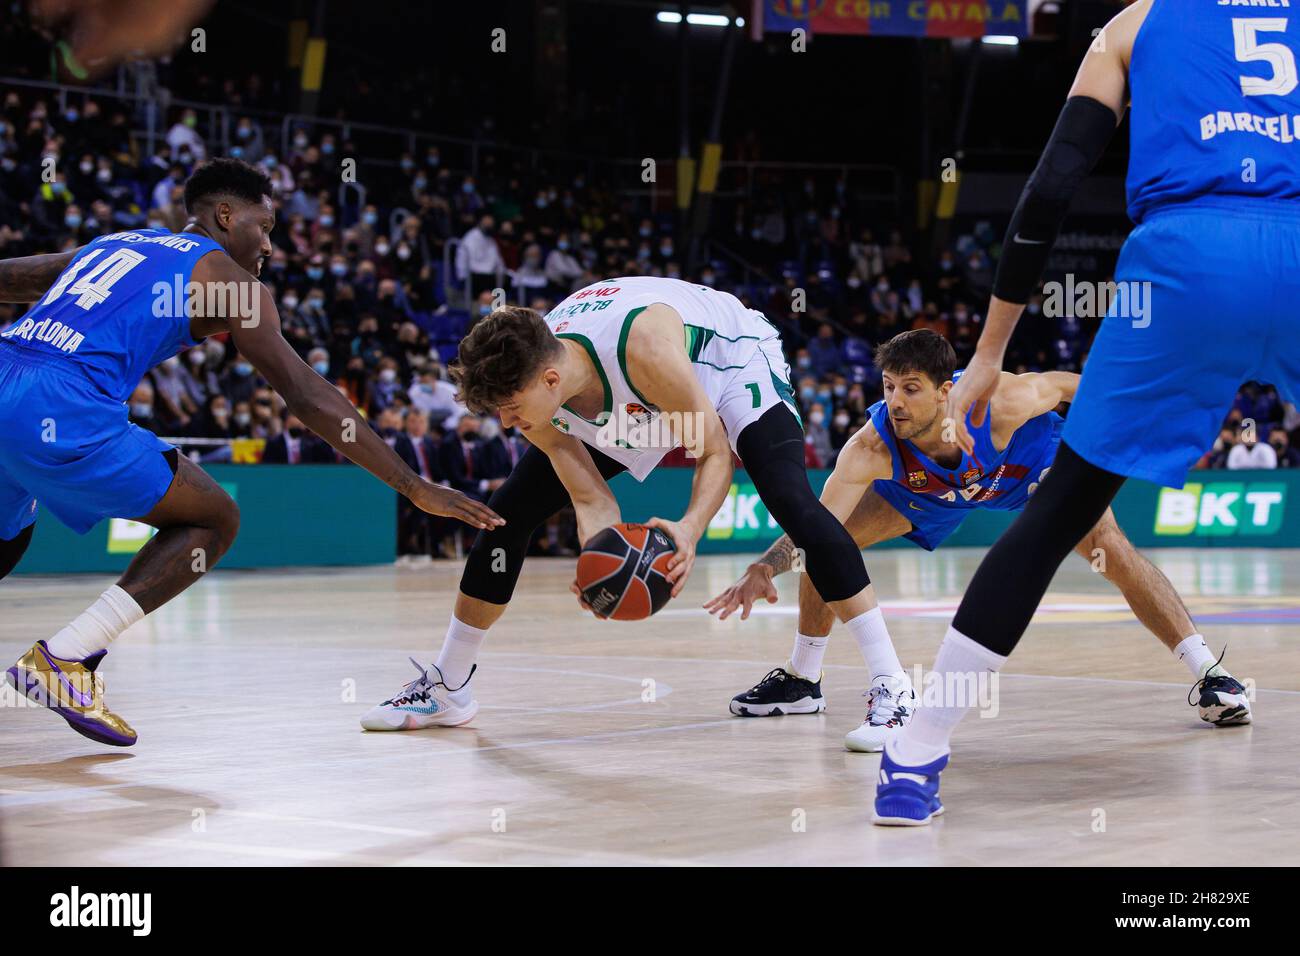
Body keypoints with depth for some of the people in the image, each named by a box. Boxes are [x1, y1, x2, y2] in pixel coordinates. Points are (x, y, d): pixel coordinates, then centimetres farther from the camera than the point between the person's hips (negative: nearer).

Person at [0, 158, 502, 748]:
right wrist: (415, 488, 2)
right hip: (60, 410, -7)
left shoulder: (113, 244, 29)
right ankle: (64, 659, 0)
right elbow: (306, 397, 2)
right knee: (213, 521, 10)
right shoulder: (226, 277, 9)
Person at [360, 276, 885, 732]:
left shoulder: (642, 345, -44)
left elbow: (715, 453, -31)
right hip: (629, 405, 5)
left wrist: (690, 528, -49)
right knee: (509, 512, -2)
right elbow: (592, 500, -19)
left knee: (791, 500, -29)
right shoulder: (525, 391, -27)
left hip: (731, 357, -5)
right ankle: (447, 687, 14)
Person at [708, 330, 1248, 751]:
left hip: (1032, 459, -2)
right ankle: (801, 682, 12)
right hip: (927, 489, 2)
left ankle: (1207, 674, -13)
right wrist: (763, 571, -56)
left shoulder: (1002, 401, -42)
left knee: (1110, 549, -21)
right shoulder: (871, 450, -39)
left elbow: (1068, 384, -21)